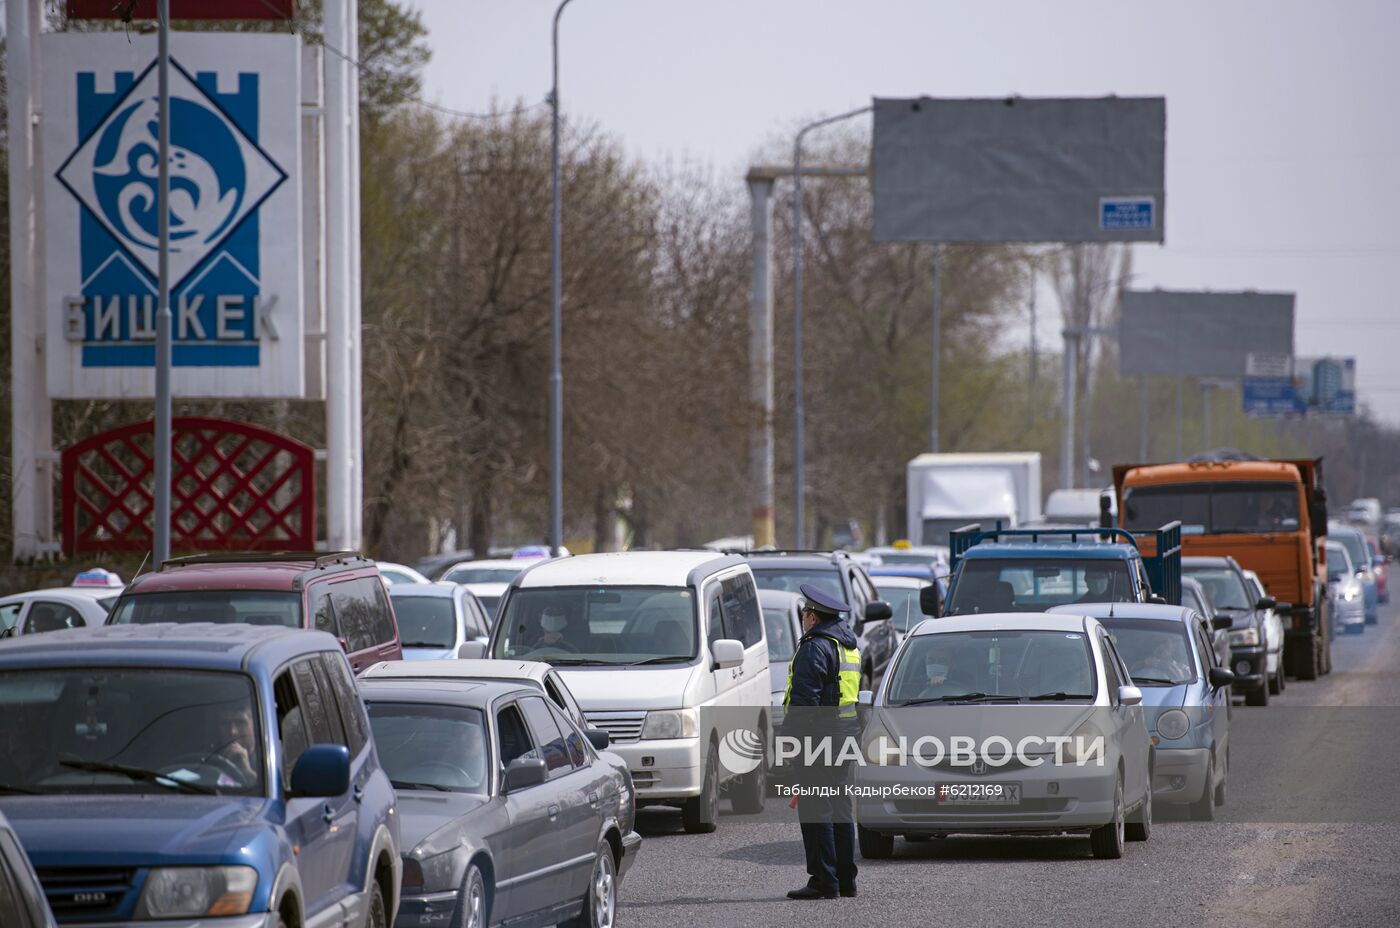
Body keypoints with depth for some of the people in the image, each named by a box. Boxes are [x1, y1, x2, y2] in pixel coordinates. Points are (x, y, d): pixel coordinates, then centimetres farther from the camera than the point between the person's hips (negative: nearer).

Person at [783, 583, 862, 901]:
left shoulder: (815, 648, -14)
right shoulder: (850, 646, 17)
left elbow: (805, 699, -20)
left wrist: (789, 735, -16)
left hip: (820, 738, -10)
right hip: (845, 737, 10)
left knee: (815, 809, -8)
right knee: (840, 806, 14)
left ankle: (824, 881, -12)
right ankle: (846, 879, 17)